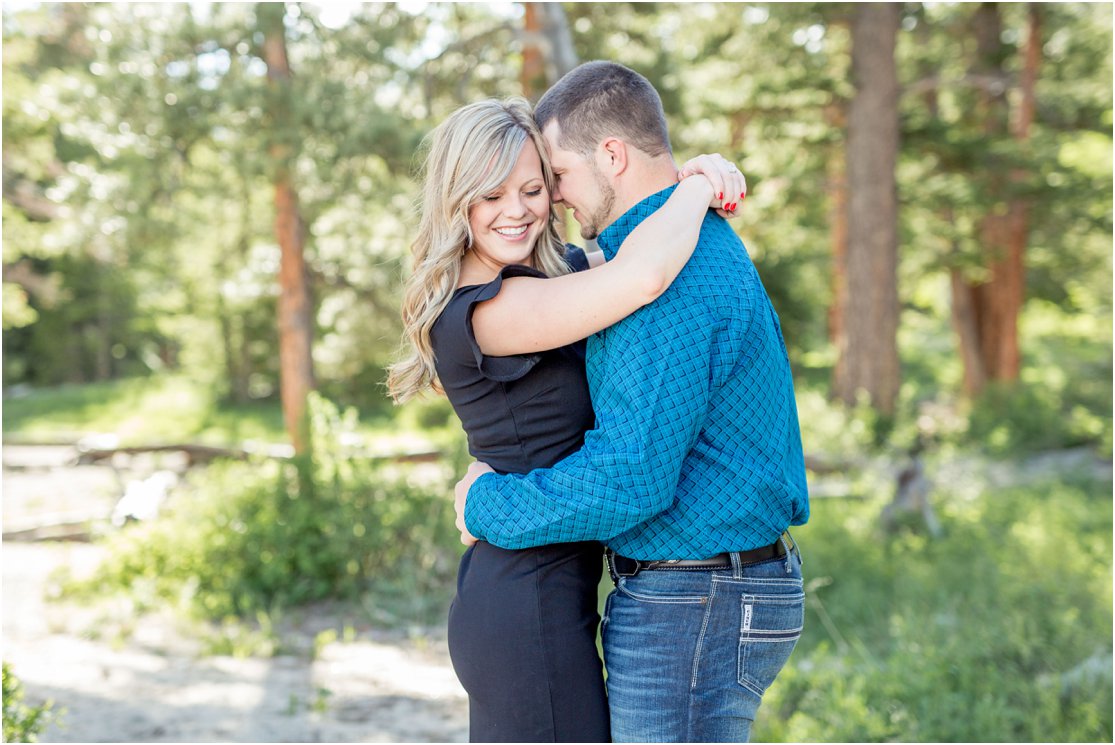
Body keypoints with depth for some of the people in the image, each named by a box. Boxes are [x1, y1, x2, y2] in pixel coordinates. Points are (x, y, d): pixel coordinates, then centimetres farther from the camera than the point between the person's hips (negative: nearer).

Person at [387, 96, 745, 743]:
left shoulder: (559, 269, 8)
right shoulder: (484, 311, -20)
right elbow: (644, 274, -33)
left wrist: (699, 177, 1)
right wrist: (697, 189, -13)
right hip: (530, 608, -10)